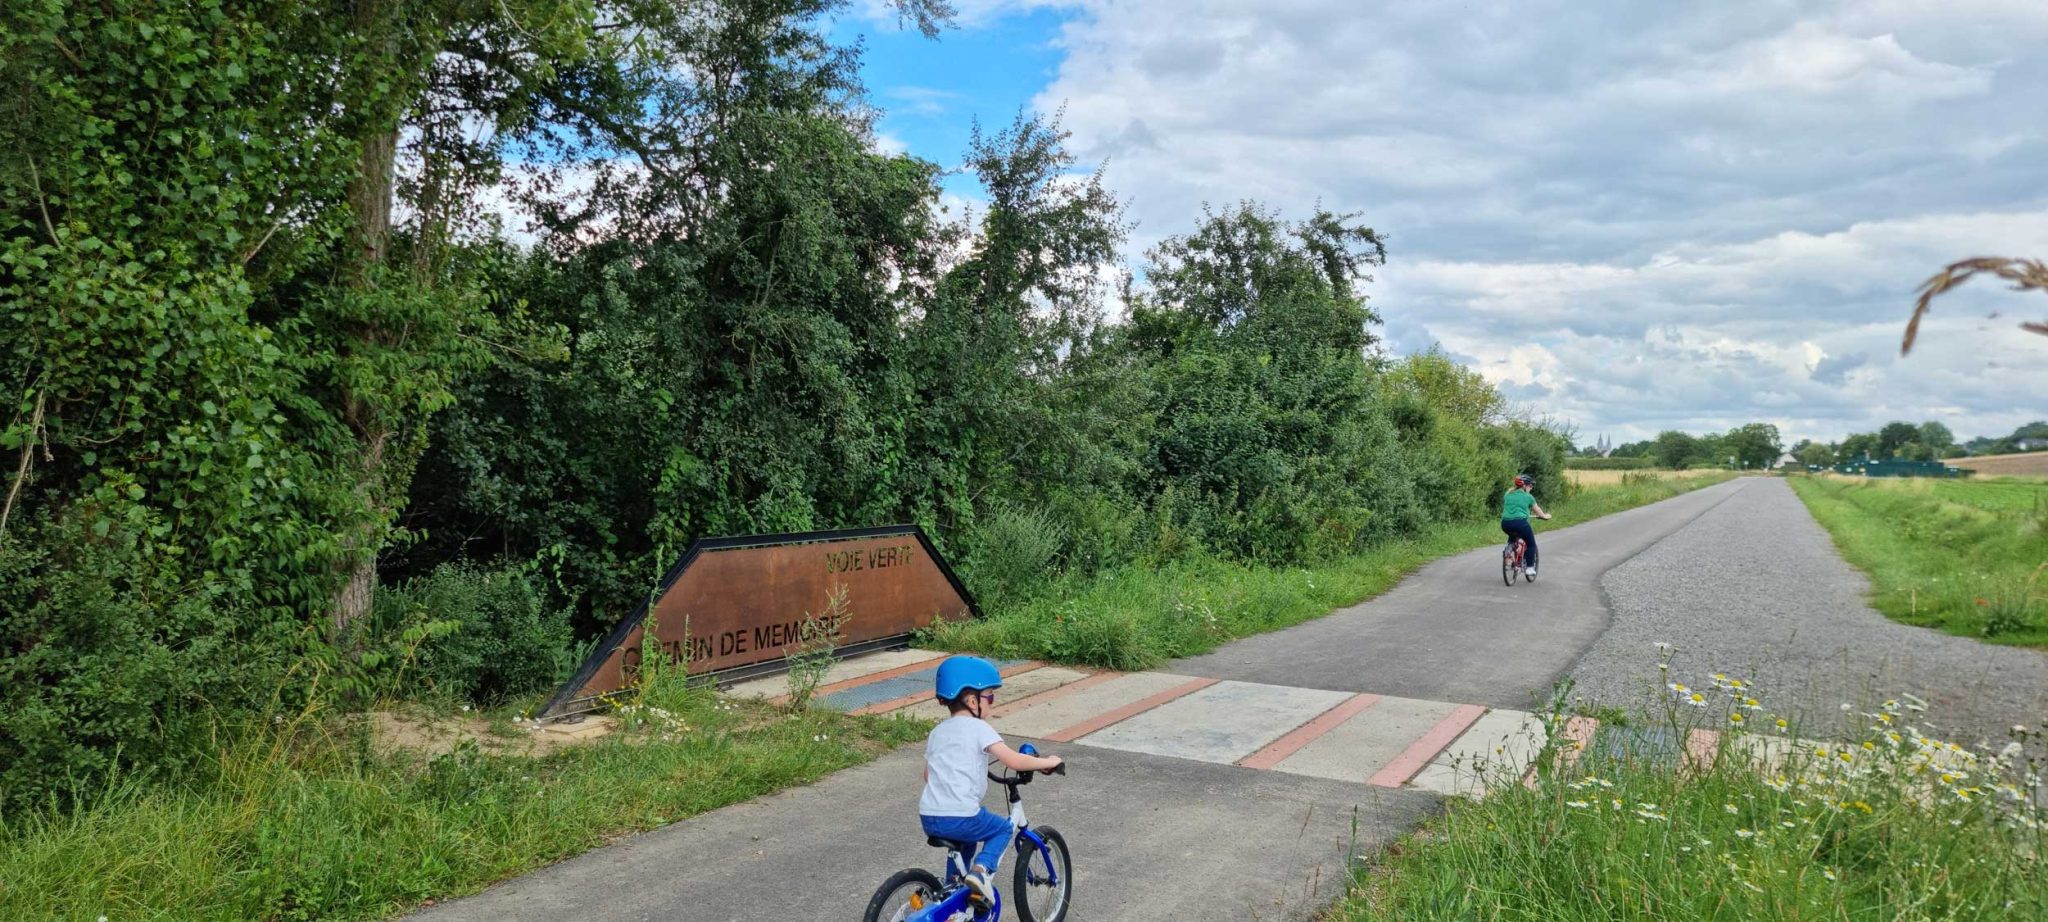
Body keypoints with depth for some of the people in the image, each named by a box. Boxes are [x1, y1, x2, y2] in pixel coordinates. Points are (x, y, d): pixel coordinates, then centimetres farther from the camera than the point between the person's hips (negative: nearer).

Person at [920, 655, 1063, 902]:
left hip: (928, 818, 7)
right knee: (1003, 829, 19)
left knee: (965, 839, 34)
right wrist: (1048, 762, 1)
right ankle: (982, 870, -3)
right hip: (961, 817, -7)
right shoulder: (978, 728, -4)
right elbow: (1014, 761, -12)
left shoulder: (937, 731, 17)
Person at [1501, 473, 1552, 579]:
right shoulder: (1528, 496, 5)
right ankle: (1529, 568, 11)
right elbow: (1537, 510, 18)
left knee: (1512, 538, 36)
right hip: (1520, 522, -4)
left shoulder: (1508, 494, 16)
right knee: (1531, 544, 15)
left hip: (1505, 523, 4)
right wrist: (1545, 516, 38)